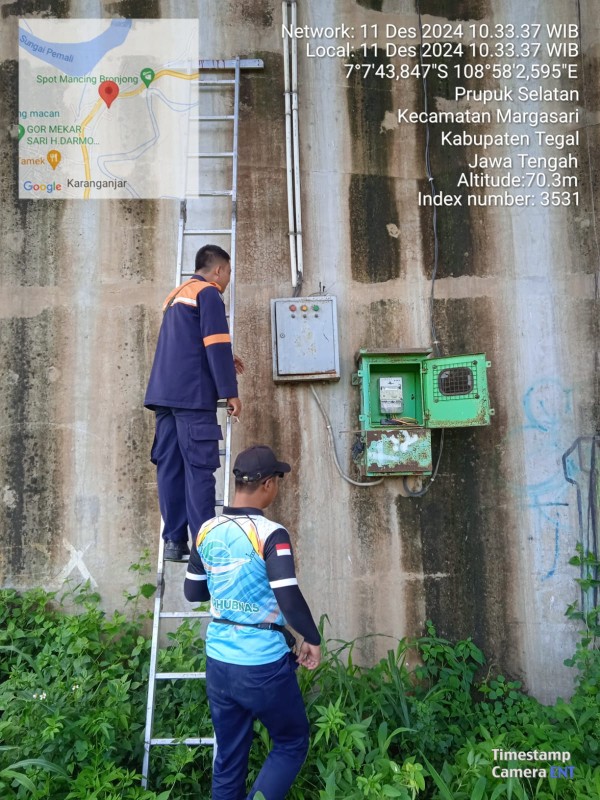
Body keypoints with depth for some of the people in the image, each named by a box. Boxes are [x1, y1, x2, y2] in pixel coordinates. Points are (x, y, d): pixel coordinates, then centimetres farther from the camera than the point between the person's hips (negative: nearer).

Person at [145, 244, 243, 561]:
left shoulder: (176, 296, 24)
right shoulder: (208, 293, -2)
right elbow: (217, 345, -11)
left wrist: (223, 361, 36)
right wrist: (230, 391, -10)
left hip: (164, 393, 8)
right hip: (192, 394, -8)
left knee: (170, 467, 4)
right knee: (199, 469, -7)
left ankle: (174, 541, 6)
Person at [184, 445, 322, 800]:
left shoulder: (207, 531, 0)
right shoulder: (271, 534, -18)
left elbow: (192, 592, 11)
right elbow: (290, 600, -22)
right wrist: (313, 639, -5)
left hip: (218, 662, 6)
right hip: (263, 665, -6)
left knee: (229, 756, 18)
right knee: (292, 743, 16)